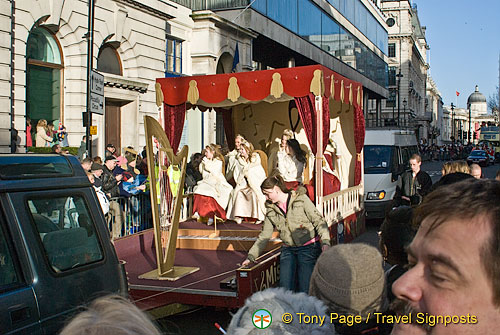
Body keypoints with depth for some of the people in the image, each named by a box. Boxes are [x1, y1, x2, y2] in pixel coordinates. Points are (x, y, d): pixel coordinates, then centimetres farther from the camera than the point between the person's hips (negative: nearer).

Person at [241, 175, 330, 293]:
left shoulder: (301, 199, -4)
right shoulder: (271, 210, 10)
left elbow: (319, 221, -5)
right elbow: (264, 235, 15)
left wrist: (325, 242, -19)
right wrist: (250, 256, 11)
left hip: (309, 247, -4)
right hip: (288, 250, 4)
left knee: (305, 290, -10)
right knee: (285, 289, -6)